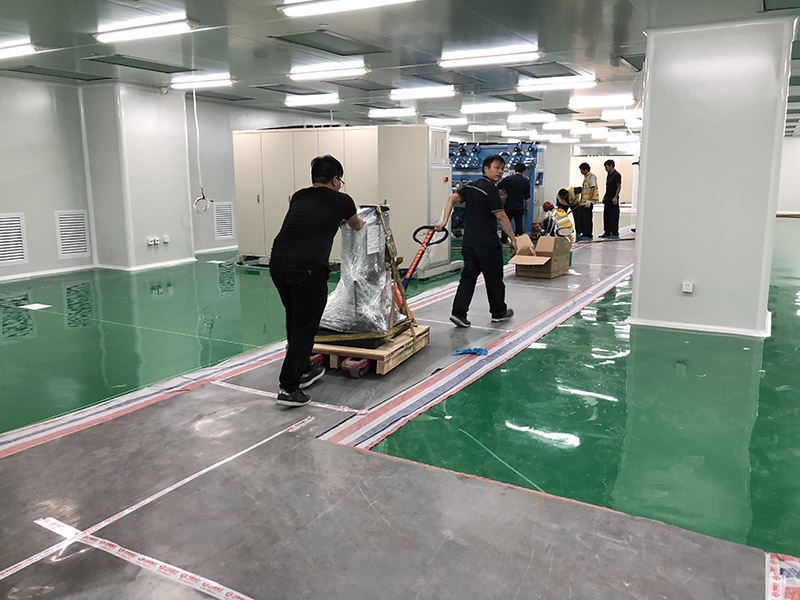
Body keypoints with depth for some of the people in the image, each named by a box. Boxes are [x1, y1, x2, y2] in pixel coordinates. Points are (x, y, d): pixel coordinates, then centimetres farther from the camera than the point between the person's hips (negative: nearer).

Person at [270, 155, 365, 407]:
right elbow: (356, 226, 33)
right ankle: (289, 388, 4)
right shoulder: (341, 200, 10)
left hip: (278, 263, 6)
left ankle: (303, 371, 39)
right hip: (308, 269, -6)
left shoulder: (298, 197, 23)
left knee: (295, 321, 23)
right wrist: (360, 223, 58)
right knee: (304, 327, 4)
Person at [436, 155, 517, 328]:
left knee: (468, 276, 8)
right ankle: (499, 312, 24)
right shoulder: (490, 189, -14)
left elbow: (452, 198, 4)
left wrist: (444, 221, -1)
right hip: (488, 244, -7)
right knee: (494, 278, 9)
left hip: (468, 242, 7)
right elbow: (501, 216, -17)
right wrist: (512, 238, -9)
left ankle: (458, 313, -2)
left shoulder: (471, 186, 11)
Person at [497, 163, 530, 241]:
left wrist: (504, 194, 5)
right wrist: (526, 208, 16)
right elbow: (527, 197, 4)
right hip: (520, 207, 1)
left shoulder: (508, 179, -9)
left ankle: (503, 240, 16)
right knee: (519, 224, 11)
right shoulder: (526, 181, -2)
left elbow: (498, 187, -5)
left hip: (509, 206, -1)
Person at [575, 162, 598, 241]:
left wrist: (589, 200, -23)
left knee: (587, 218, -8)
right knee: (582, 218, 10)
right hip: (584, 202, 10)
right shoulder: (586, 177, 19)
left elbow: (593, 189, -18)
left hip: (588, 202, -10)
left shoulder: (591, 176, -10)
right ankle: (584, 234, 17)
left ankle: (588, 236, -4)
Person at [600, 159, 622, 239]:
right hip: (607, 200, 9)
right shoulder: (609, 175, 15)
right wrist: (605, 197, 19)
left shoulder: (616, 175, -12)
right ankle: (607, 233, 19)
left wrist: (615, 197, -20)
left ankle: (615, 234, 0)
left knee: (614, 217, -5)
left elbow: (619, 187, -15)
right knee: (606, 216, 12)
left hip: (613, 200, -9)